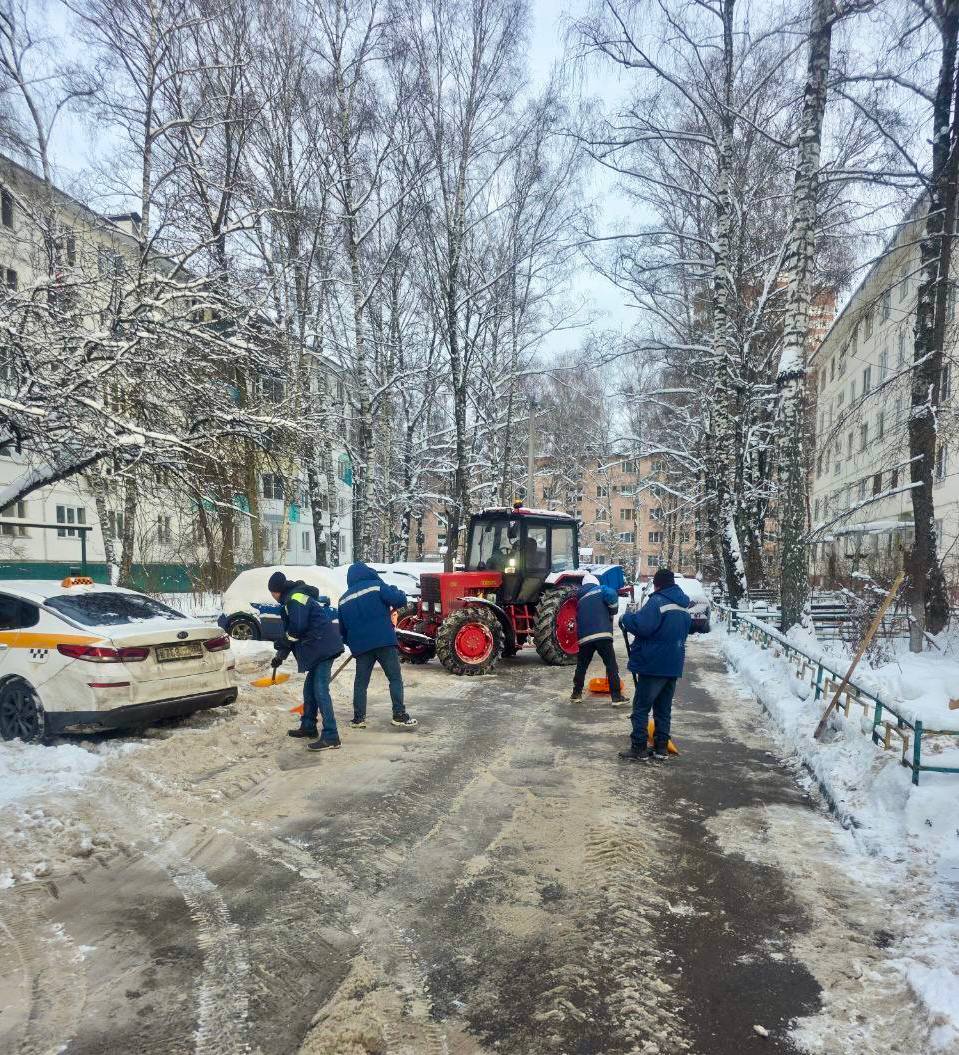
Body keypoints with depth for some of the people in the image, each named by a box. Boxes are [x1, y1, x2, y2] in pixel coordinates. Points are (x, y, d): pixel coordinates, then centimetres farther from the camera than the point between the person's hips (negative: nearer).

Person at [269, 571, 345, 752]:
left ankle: (331, 736, -14)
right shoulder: (292, 599, 23)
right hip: (321, 646, 11)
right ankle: (308, 727, 30)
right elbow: (293, 632, 26)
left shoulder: (295, 598, -11)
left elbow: (297, 628, -18)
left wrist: (282, 646, -1)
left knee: (320, 690, -13)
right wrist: (281, 654, 23)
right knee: (310, 687, 18)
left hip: (324, 646, -11)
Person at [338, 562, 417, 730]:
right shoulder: (376, 585, -2)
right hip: (384, 641, -4)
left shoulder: (344, 600, 15)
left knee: (360, 681, 13)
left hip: (360, 645, 4)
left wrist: (352, 644, 32)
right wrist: (398, 593, 9)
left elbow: (342, 628, 19)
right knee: (395, 678, 2)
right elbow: (399, 600, -12)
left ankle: (358, 718, 13)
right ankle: (399, 715, -2)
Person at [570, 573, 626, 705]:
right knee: (611, 665, 2)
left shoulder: (580, 600, 25)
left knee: (581, 666, 18)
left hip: (584, 637, 5)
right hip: (602, 634, -5)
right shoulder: (600, 589, 9)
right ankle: (616, 697, 2)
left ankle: (576, 694, 23)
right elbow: (612, 596, -12)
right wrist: (612, 612, 3)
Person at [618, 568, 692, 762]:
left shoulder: (657, 601, -15)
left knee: (641, 706, 1)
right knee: (664, 708, 14)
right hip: (674, 665, 8)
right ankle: (661, 748, 17)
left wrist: (626, 618, -7)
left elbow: (642, 626, -25)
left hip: (654, 664, -8)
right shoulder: (684, 605, 12)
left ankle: (639, 748, 2)